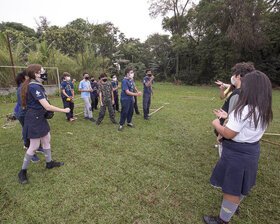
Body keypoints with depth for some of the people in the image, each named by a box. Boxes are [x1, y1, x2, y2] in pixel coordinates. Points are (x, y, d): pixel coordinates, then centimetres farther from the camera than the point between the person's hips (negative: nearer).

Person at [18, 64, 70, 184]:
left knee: (47, 140, 17)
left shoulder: (36, 85, 7)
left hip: (40, 118, 10)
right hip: (34, 119, -10)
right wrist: (64, 110, -18)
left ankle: (49, 163, 34)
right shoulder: (34, 86, -23)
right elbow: (47, 107, -27)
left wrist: (48, 110, 10)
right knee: (34, 146, 1)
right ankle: (23, 171, 22)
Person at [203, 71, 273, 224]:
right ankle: (235, 205, 54)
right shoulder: (264, 111, 0)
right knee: (241, 184, 28)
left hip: (237, 153, -9)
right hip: (252, 150, 9)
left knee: (230, 189, 8)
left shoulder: (243, 110, -28)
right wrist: (230, 118, 13)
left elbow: (228, 134, -26)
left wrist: (216, 124, -8)